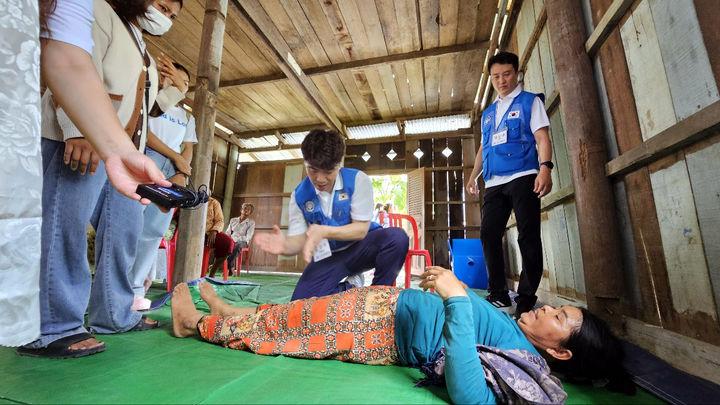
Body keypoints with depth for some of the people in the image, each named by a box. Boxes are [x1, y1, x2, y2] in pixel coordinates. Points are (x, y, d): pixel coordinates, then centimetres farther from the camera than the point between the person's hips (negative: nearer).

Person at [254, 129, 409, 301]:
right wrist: (285, 246, -34)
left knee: (396, 236, -32)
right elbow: (299, 239, -8)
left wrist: (324, 231, -32)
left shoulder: (358, 180, -14)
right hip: (328, 257, 2)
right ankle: (351, 287, 5)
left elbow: (361, 230, -16)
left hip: (361, 248, -1)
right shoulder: (299, 195, -6)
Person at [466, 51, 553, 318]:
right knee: (488, 234, -1)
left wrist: (545, 168, -17)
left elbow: (542, 137, -1)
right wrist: (473, 175, 13)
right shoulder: (487, 113, 25)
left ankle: (526, 299, 1)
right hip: (494, 182, 5)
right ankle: (498, 295, 9)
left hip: (522, 176, -5)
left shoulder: (530, 102, 11)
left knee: (528, 236, -7)